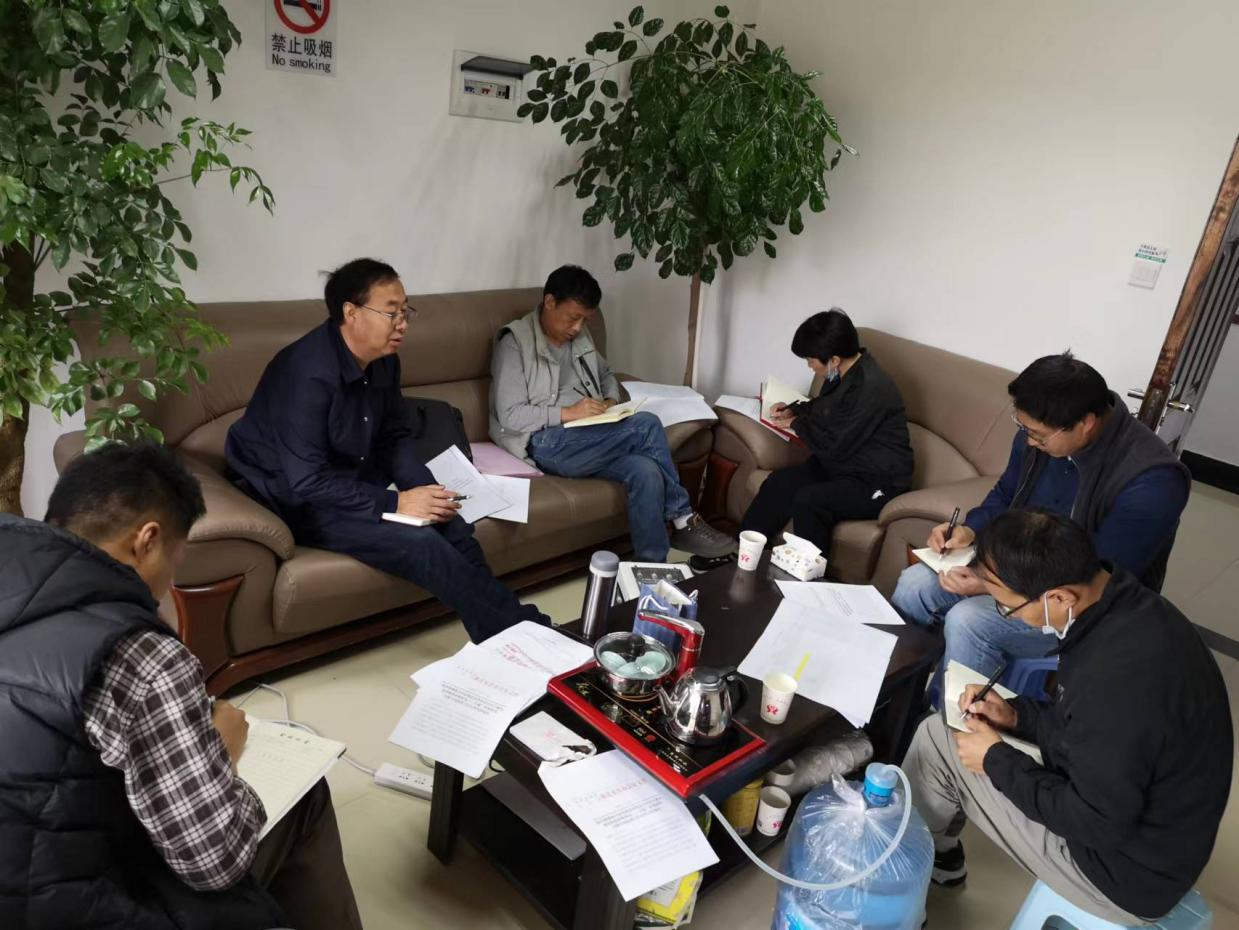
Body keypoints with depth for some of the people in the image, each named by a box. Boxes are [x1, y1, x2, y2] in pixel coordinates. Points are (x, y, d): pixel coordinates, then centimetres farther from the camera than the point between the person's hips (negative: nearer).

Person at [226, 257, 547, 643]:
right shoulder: (309, 373, -27)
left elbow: (394, 438, 7)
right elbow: (308, 482, -28)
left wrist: (424, 489, -11)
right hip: (294, 498, -7)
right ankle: (515, 632, -13)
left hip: (353, 484, 7)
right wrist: (395, 503, -28)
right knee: (421, 544, -25)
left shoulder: (384, 361, -2)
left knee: (453, 528, -14)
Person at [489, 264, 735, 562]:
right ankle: (683, 521, -12)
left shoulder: (580, 337, 16)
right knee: (646, 425, -25)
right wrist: (567, 413, -19)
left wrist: (611, 401, 9)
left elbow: (606, 374, 32)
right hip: (546, 444, -6)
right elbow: (510, 416, -11)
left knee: (647, 472, -27)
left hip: (590, 440, 7)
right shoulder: (515, 342, -5)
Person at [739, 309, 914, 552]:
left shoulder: (870, 388, -26)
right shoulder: (843, 374, 3)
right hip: (840, 465, 9)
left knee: (808, 501, -31)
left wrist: (797, 424, -7)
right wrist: (793, 410, 8)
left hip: (876, 482, -9)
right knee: (777, 484, -11)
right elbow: (823, 406, 26)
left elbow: (834, 446, -23)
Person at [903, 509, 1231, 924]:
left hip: (1128, 869, -8)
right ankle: (937, 854, 37)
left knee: (937, 742, -4)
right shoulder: (1127, 606, -9)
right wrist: (1017, 714, -1)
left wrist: (996, 761, -15)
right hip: (1130, 808, 8)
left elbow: (1095, 824, -26)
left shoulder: (1116, 678, -38)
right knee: (937, 731, 12)